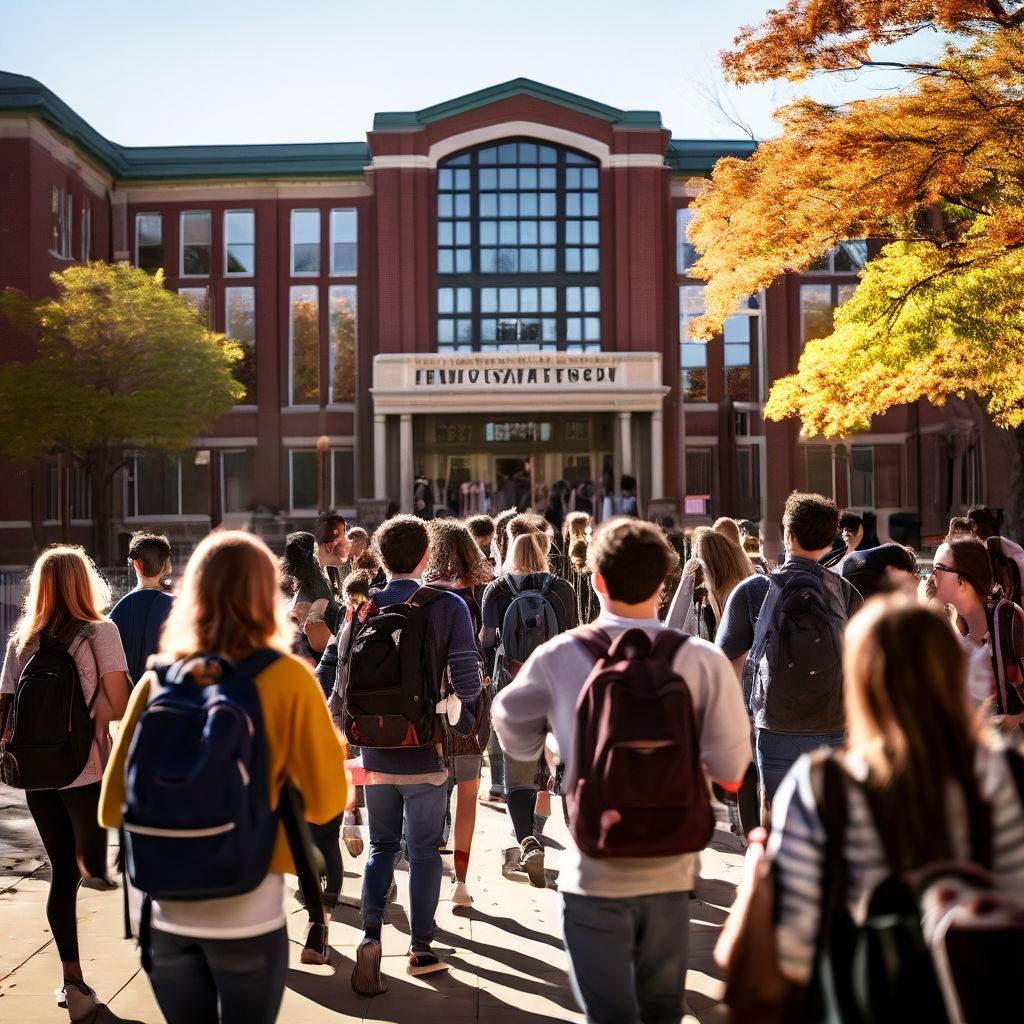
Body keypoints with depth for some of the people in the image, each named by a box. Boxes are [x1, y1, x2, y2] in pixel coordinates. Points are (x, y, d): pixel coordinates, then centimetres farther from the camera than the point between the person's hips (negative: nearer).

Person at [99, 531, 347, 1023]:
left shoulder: (158, 680, -1)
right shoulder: (288, 679, -9)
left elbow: (113, 807, 2)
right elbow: (325, 801, -7)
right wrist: (333, 746, 11)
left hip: (166, 911, 3)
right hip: (248, 911, -3)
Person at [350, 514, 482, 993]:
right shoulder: (448, 606, -10)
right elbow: (466, 679, -14)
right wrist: (464, 720, 6)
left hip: (376, 752, 2)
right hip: (426, 753, -2)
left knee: (381, 845, 17)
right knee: (424, 851, 12)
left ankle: (370, 931, 0)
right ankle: (421, 949, 20)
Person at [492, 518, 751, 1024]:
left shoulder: (559, 657, -8)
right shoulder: (703, 660, -9)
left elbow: (511, 728, 8)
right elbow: (730, 773, -7)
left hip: (595, 873, -2)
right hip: (669, 869, 2)